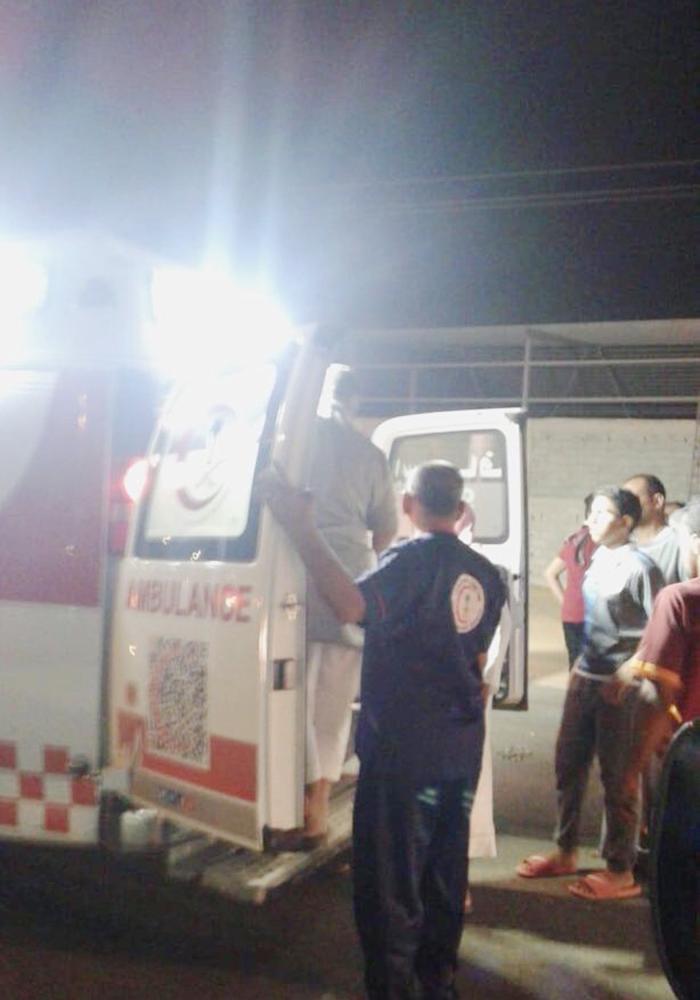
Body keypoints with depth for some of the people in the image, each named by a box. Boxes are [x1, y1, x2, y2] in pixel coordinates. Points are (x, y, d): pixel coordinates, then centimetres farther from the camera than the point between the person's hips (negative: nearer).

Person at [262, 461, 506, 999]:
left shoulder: (412, 558, -15)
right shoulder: (485, 575, 7)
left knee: (391, 871, 2)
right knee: (446, 866, 18)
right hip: (463, 743, 7)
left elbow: (353, 605, -32)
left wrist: (303, 529, -30)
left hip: (404, 743, -7)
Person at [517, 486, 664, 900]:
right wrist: (583, 664, 13)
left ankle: (621, 872, 15)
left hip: (620, 687, -7)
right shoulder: (597, 560, 9)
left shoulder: (640, 567, -13)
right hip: (585, 678, 7)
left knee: (617, 778, 2)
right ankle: (566, 852, 30)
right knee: (569, 766, 14)